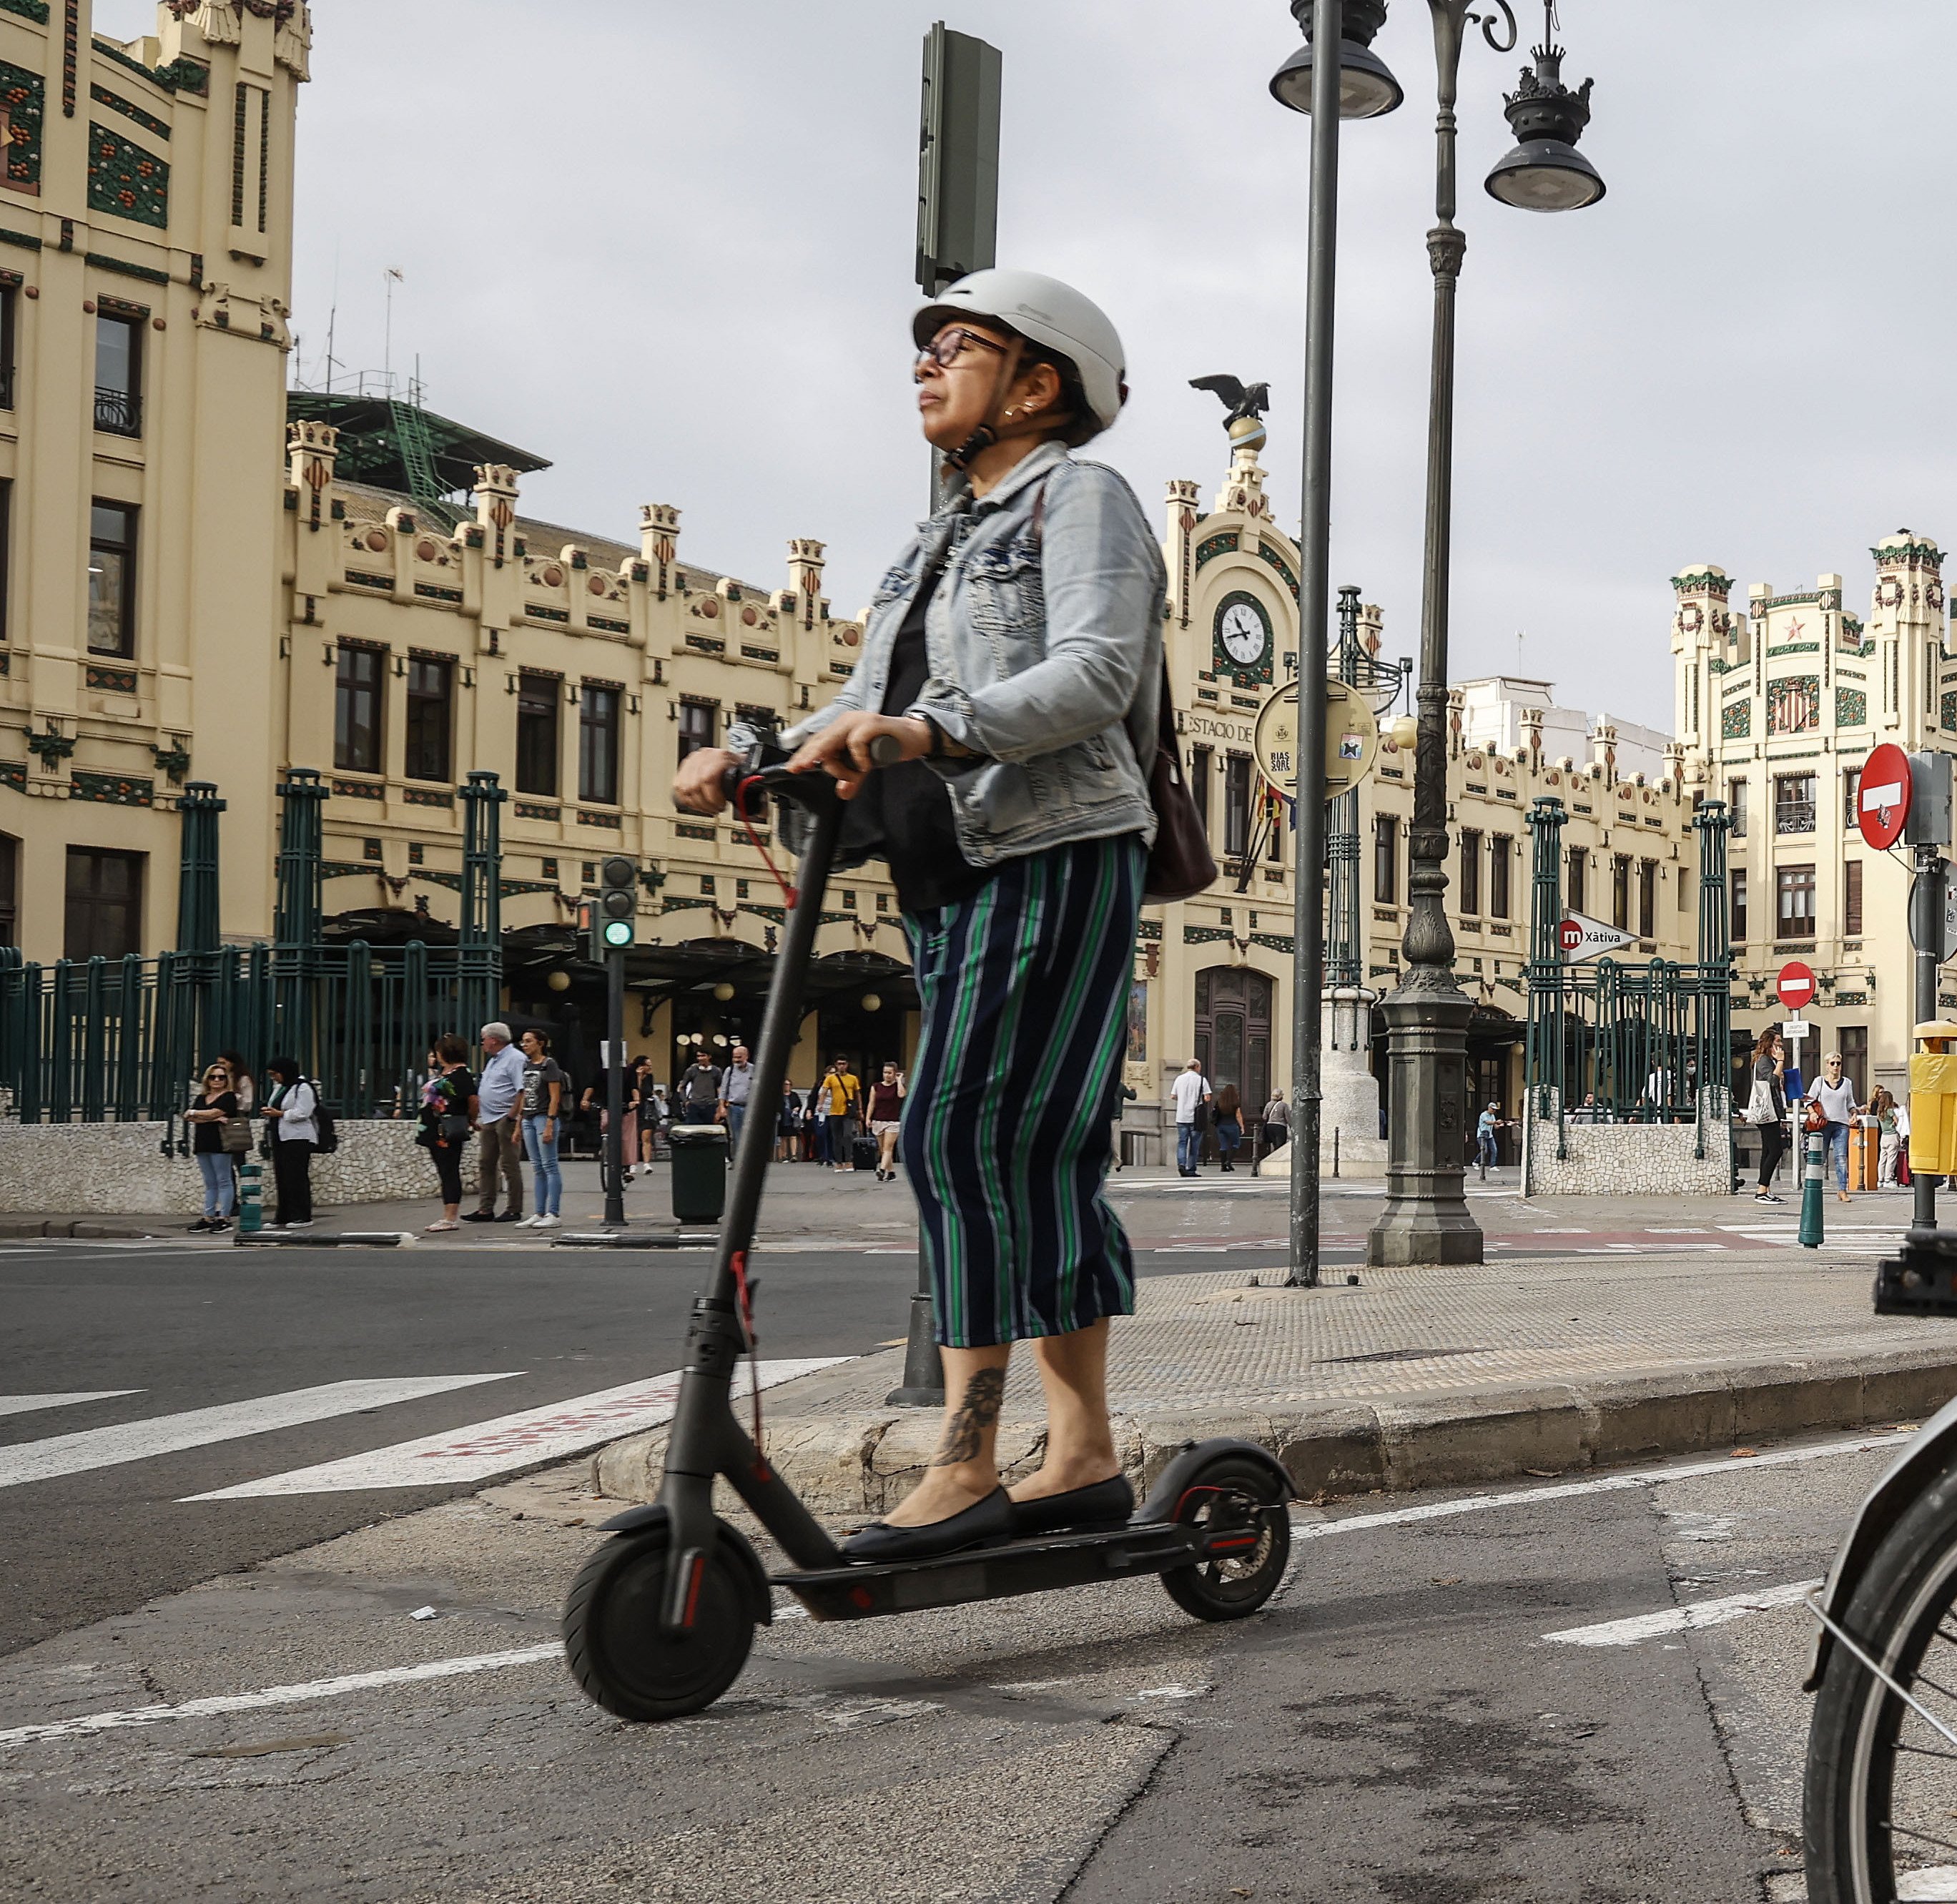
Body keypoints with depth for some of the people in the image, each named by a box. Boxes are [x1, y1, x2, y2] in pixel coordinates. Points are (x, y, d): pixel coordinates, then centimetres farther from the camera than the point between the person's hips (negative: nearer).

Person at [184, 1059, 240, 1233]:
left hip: (220, 1144, -7)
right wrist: (213, 1119, -11)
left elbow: (215, 1112, -14)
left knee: (223, 1181, -5)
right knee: (210, 1183, 9)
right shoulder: (201, 1098, 17)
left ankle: (224, 1218, -6)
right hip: (202, 1144, 7)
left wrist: (193, 1113, 2)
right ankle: (208, 1217, 10)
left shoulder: (229, 1097, -3)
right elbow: (190, 1118, 3)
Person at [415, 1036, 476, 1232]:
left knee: (450, 1173, -8)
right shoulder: (441, 1071, 17)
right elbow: (430, 1091, 30)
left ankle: (450, 1219, -8)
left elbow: (473, 1100, -16)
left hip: (449, 1132, -10)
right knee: (443, 1174, 11)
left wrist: (471, 1121, -5)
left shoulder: (460, 1073, -12)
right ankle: (446, 1217, 14)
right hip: (434, 1131, 10)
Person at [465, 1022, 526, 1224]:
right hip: (489, 1120, 10)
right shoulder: (493, 1060, 21)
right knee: (485, 1164, 8)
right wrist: (478, 1117, 21)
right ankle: (485, 1209, 12)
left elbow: (522, 1091, -19)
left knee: (509, 1165, -5)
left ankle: (514, 1210, -1)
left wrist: (511, 1116, -22)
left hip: (505, 1119, -10)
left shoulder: (515, 1059, -11)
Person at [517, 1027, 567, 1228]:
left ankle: (553, 1214, -6)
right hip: (528, 1118, 8)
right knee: (538, 1168, 9)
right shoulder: (526, 1065, 15)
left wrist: (549, 1125, -18)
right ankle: (539, 1214, 10)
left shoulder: (549, 1064, -7)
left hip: (545, 1118, -8)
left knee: (549, 1166, -7)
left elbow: (555, 1097, -11)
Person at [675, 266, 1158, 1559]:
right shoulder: (946, 540, 24)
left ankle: (966, 1466, -12)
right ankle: (1084, 1453, 11)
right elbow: (866, 714, 18)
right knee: (1039, 1159, 7)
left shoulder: (1082, 496, -2)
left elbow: (1094, 674, -19)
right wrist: (748, 759, 1)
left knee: (968, 1139, -15)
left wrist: (932, 729, -32)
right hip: (954, 878, 9)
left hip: (1055, 859, -8)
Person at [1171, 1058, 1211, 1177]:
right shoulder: (1202, 1080, -4)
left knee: (1182, 1142, 6)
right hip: (1196, 1117, -2)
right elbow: (1207, 1098, -10)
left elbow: (1173, 1096, 8)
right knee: (1194, 1145, 6)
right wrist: (1201, 1100, 11)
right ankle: (1190, 1170, 7)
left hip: (1181, 1117, 2)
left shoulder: (1179, 1079, 6)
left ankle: (1181, 1164, -15)